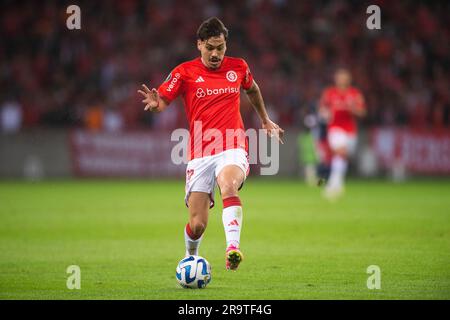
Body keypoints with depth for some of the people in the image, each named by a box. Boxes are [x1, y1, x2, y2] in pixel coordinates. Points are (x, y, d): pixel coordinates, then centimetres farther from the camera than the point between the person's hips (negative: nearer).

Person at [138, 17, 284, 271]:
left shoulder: (238, 67, 8)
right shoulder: (185, 72, 1)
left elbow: (252, 89, 29)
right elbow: (163, 100, 0)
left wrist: (266, 121, 34)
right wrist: (155, 103, -24)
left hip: (233, 148, 0)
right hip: (200, 154, 0)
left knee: (228, 185, -37)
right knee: (197, 225, -4)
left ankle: (233, 248, -46)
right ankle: (191, 258, 30)